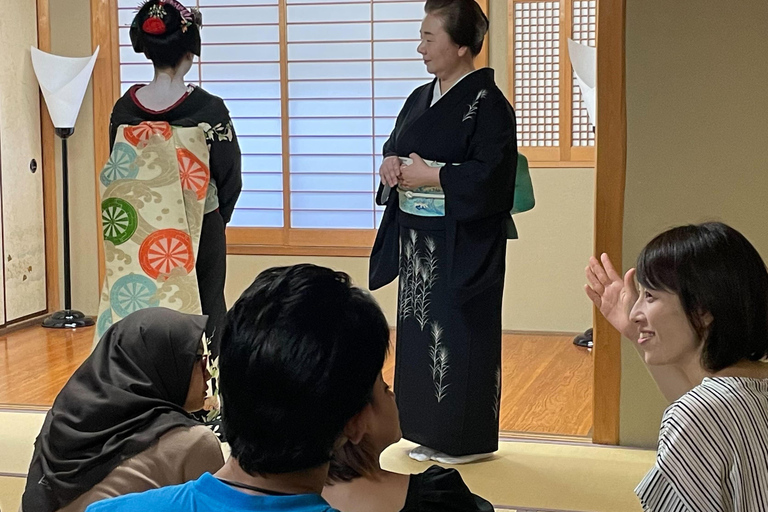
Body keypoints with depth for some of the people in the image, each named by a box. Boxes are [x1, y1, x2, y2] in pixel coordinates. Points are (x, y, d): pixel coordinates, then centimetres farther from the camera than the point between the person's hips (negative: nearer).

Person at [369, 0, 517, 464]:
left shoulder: (487, 104, -12)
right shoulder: (421, 99, 13)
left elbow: (491, 173, -20)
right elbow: (395, 146, 21)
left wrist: (430, 175, -19)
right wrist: (392, 163, -1)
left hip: (462, 244, -8)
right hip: (416, 238, 8)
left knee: (459, 333, -2)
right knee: (419, 330, 11)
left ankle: (468, 439, 10)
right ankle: (429, 432, 22)